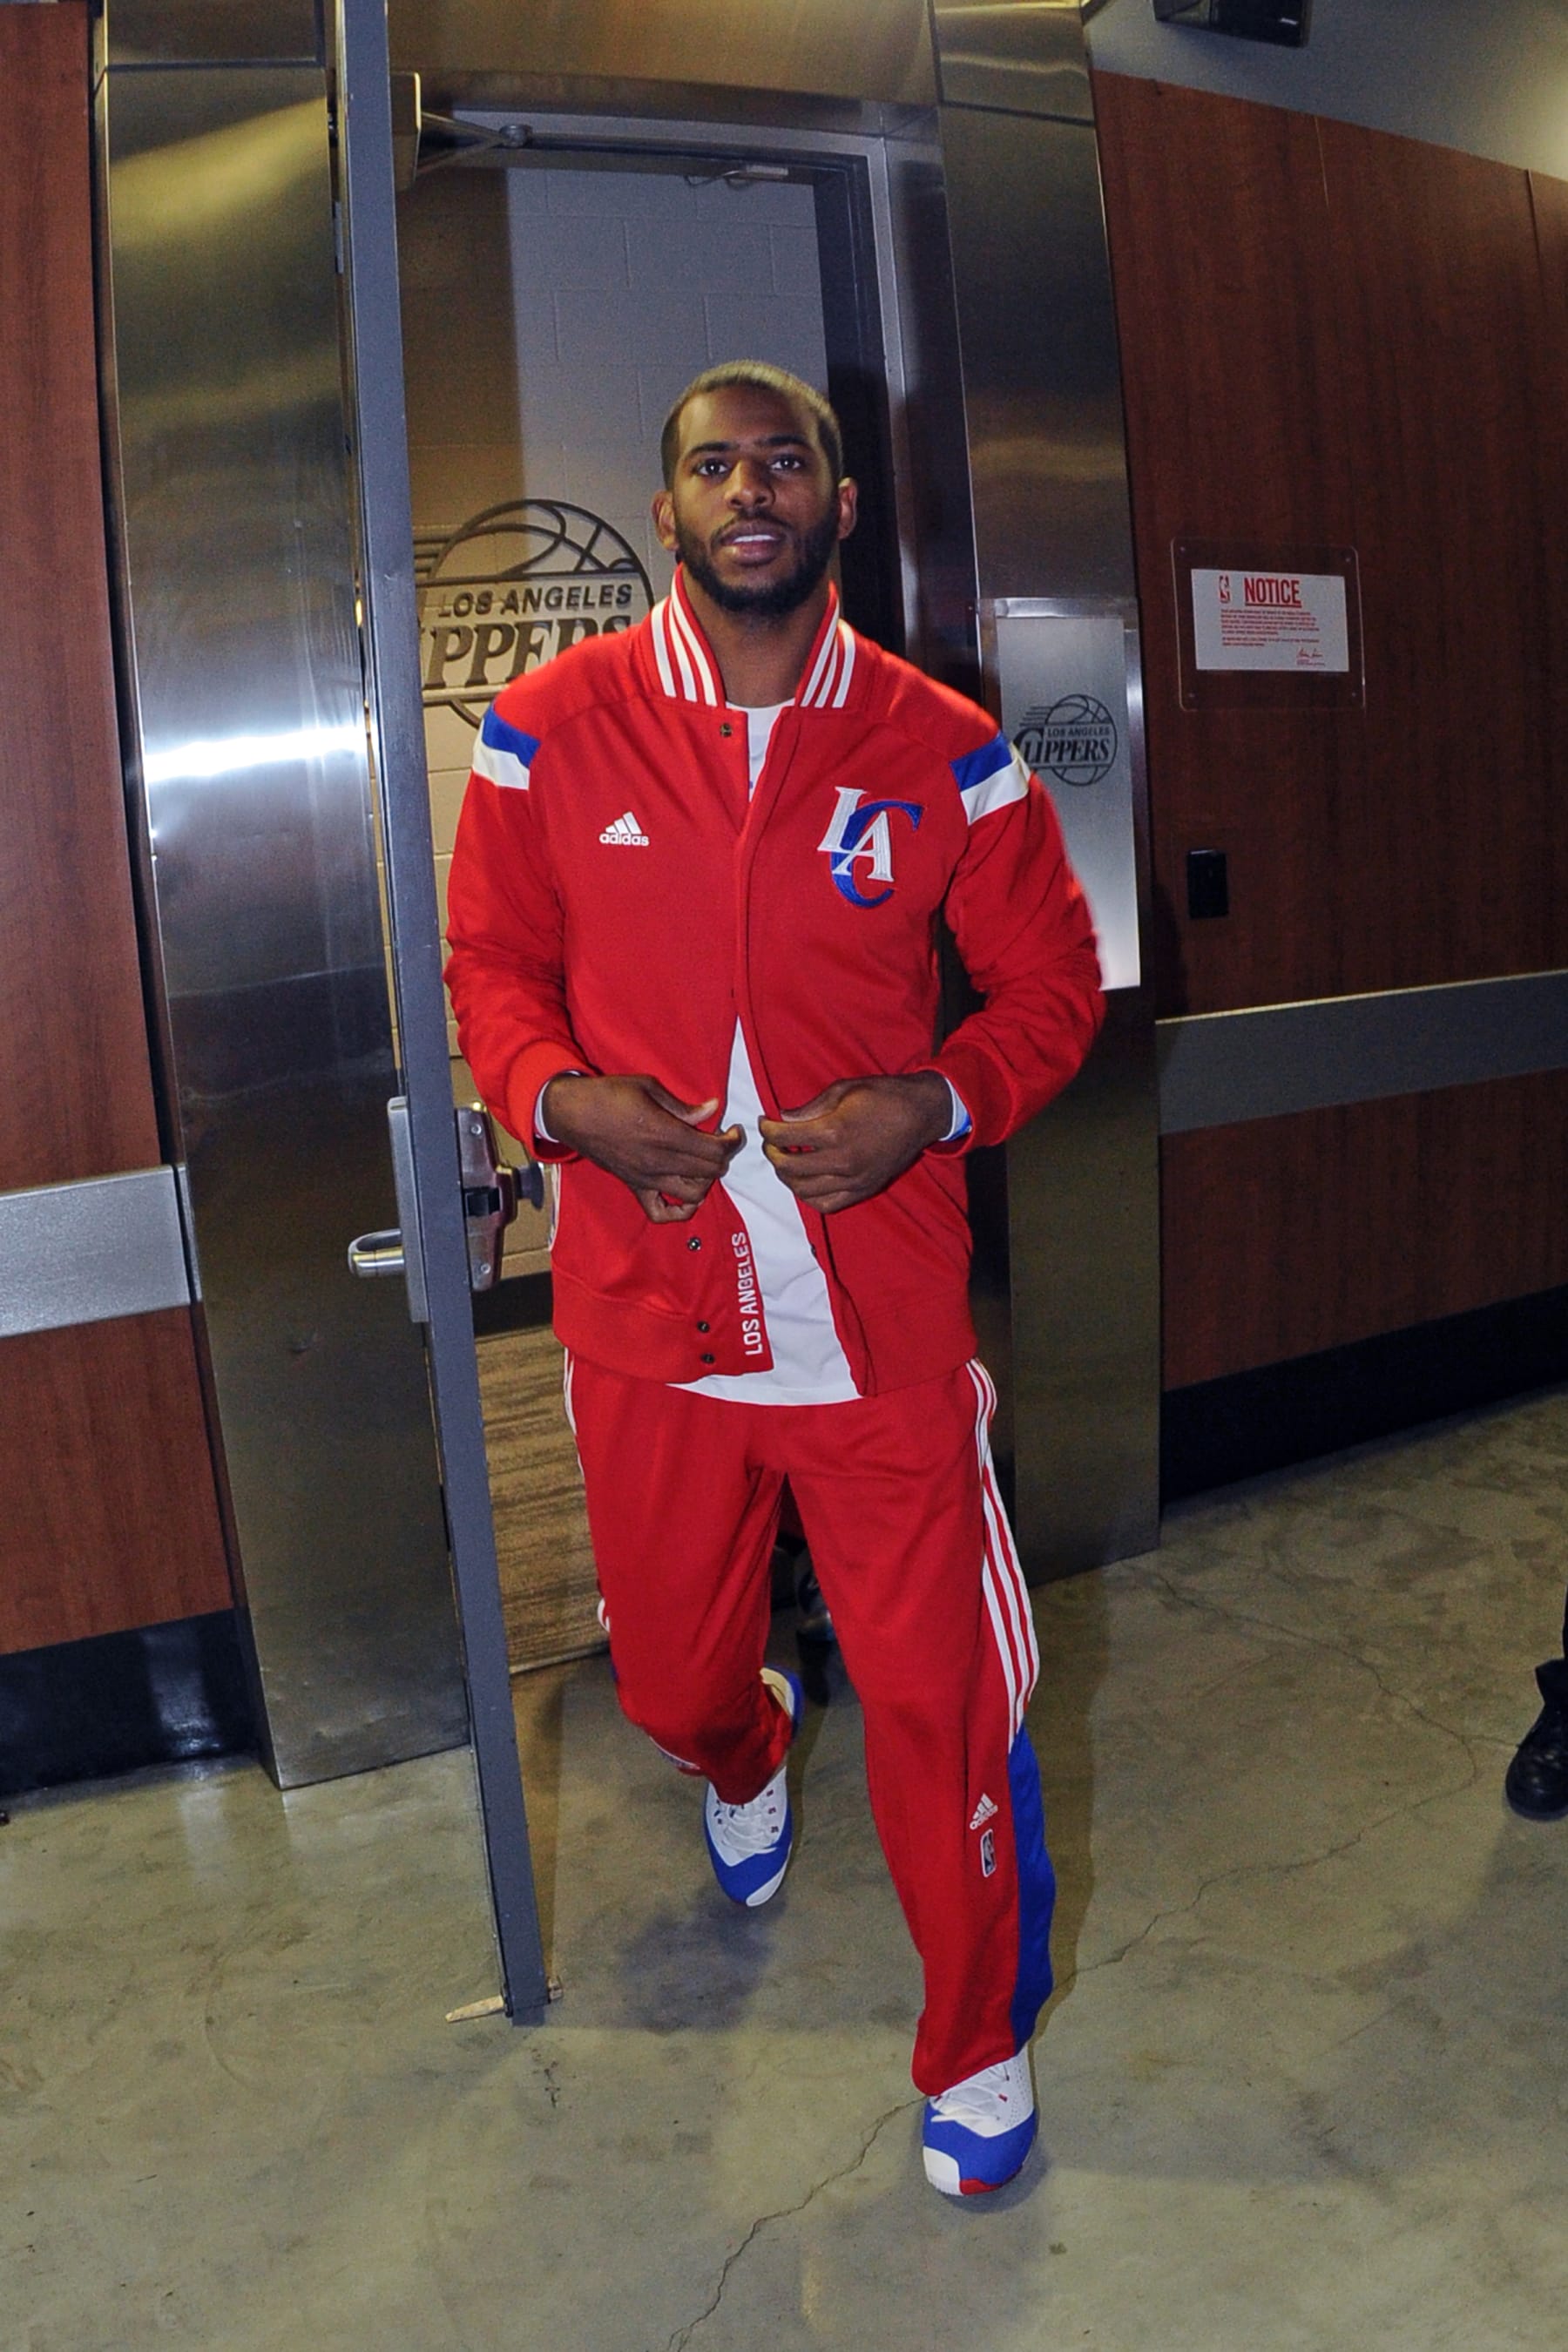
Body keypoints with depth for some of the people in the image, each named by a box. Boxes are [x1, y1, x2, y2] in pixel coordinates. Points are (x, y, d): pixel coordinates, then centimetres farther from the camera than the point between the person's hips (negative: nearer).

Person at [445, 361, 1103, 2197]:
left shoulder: (944, 751, -1)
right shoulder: (553, 730, 0)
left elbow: (1049, 986, 6)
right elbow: (492, 963, 10)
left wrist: (934, 1105, -13)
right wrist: (561, 1098, -11)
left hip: (880, 1315, -1)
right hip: (646, 1309, 2)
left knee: (938, 1695, 5)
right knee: (671, 1678, 19)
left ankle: (978, 2044, 34)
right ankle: (745, 1763, 61)